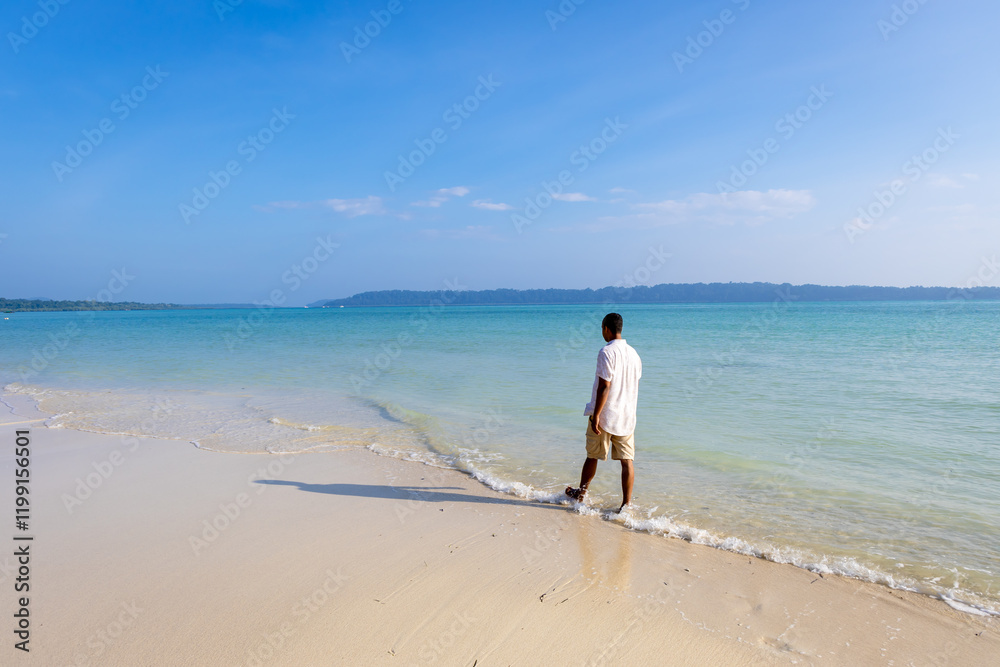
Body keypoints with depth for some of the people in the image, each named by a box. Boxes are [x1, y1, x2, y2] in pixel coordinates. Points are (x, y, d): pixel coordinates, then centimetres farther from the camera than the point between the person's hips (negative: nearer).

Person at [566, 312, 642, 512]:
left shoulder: (607, 352, -15)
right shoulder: (634, 353, 8)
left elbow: (604, 386, -20)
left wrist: (596, 415, -18)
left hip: (605, 415, -5)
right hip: (627, 416, 6)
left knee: (592, 456, 11)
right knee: (627, 461, 6)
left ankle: (580, 493, 28)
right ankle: (626, 504, 6)